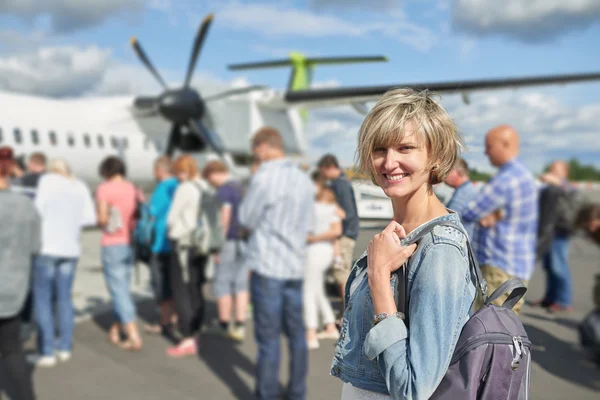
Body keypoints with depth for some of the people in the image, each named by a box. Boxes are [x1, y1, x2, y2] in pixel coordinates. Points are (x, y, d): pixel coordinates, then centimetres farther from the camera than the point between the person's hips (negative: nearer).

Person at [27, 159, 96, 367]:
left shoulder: (48, 180, -1)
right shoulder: (81, 186, 11)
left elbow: (40, 209, -11)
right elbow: (90, 218, 5)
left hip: (47, 246, -5)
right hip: (71, 248, 5)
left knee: (42, 298, 0)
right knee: (65, 297, 13)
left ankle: (46, 352, 0)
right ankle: (65, 347, 17)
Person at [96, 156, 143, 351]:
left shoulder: (104, 189, -9)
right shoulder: (133, 189, 5)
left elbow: (102, 218, -15)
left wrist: (101, 222, 6)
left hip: (112, 245, -6)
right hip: (131, 244, 6)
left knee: (119, 291, -3)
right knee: (122, 287, 18)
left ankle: (134, 337, -9)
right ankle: (115, 331, 31)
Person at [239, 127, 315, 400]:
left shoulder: (264, 178, -13)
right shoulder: (304, 180, 7)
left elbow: (246, 219, -4)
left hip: (267, 265, -6)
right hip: (295, 264, 6)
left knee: (268, 337, 2)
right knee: (296, 332, 15)